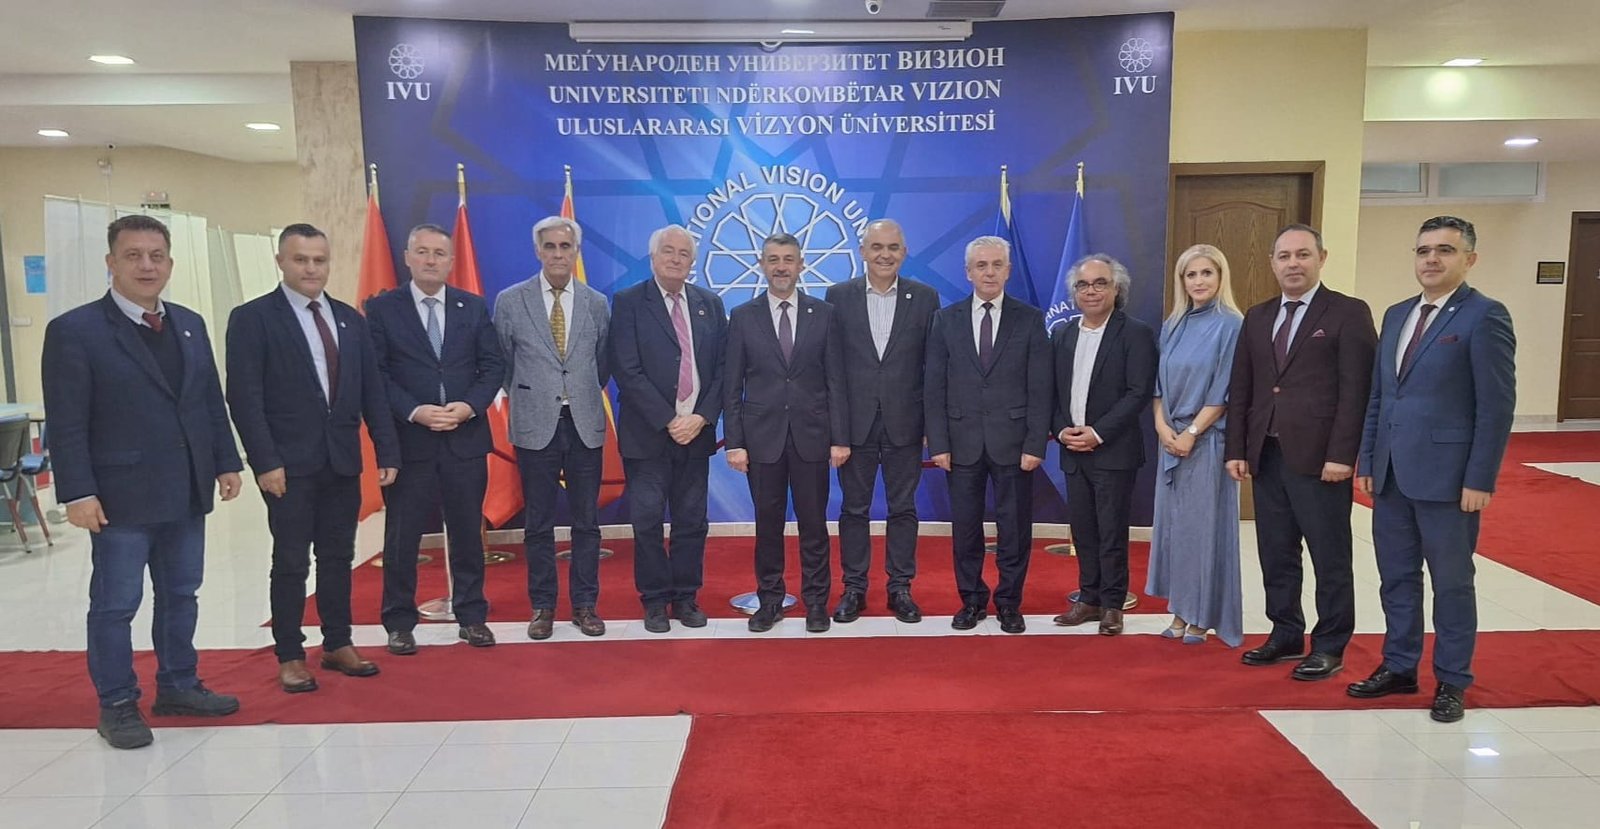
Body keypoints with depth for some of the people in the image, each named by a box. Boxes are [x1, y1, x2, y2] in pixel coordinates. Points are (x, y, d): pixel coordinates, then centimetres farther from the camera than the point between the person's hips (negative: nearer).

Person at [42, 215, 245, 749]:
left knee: (180, 596, 15)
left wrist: (226, 462, 8)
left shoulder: (190, 325, 11)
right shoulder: (74, 331, -7)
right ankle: (116, 705, 18)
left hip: (187, 494, 6)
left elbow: (212, 402, 14)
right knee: (115, 605, 5)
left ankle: (178, 686, 29)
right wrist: (77, 493, -14)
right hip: (121, 498, -6)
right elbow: (66, 424, -10)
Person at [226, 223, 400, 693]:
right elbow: (244, 397, -9)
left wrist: (387, 452, 3)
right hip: (289, 463, -4)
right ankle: (290, 657, 17)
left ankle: (338, 645, 25)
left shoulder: (350, 319, 11)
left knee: (338, 557, 12)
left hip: (343, 461, 5)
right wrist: (265, 462, -16)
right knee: (291, 563, 4)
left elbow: (372, 391, 9)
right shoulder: (252, 318, -4)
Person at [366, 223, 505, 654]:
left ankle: (472, 616, 23)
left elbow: (493, 365, 5)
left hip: (466, 438, 2)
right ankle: (400, 622, 20)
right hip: (408, 440, -2)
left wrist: (469, 406, -11)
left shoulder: (474, 307, 7)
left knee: (467, 532, 10)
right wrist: (415, 412, -16)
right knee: (402, 536, 6)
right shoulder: (382, 308, 1)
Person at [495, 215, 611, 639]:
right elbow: (504, 364, 9)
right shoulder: (510, 301, 0)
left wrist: (583, 397, 12)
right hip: (535, 425, -1)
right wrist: (525, 398, 10)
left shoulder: (597, 303, 4)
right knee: (538, 523, 7)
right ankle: (542, 606, 19)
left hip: (585, 424, 1)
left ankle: (585, 604, 18)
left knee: (586, 521, 7)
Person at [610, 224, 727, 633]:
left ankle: (686, 597, 22)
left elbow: (723, 367, 6)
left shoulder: (710, 304, 9)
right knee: (647, 521, 2)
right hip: (648, 433, -3)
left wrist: (701, 417, -7)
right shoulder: (628, 303, -2)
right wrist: (668, 421, -14)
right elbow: (628, 371, -10)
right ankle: (655, 600, 16)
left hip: (696, 431, 3)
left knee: (691, 521, 9)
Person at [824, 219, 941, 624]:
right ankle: (853, 588, 20)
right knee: (854, 508, 9)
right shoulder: (838, 296, 1)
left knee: (903, 508, 9)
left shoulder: (925, 298, 2)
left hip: (904, 423, 0)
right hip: (855, 422, 0)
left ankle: (900, 587, 21)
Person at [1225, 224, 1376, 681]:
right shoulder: (1257, 317, 14)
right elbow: (1240, 390, 12)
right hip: (1266, 455, 6)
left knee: (1330, 558, 5)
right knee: (1276, 554, 13)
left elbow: (1356, 391, -10)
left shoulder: (1349, 313, -3)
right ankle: (1286, 635, 26)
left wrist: (1341, 454, -16)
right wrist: (1236, 449, 5)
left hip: (1318, 457, -5)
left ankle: (1329, 648, 16)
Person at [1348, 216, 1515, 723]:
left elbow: (1497, 405, -11)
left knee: (1451, 582, 7)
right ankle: (1399, 667, 27)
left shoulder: (1484, 317, -8)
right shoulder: (1397, 314, 13)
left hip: (1447, 477, -6)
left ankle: (1452, 682, 21)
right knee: (1396, 578, 14)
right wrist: (1367, 460, 11)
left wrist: (1479, 480, -15)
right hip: (1392, 474, 6)